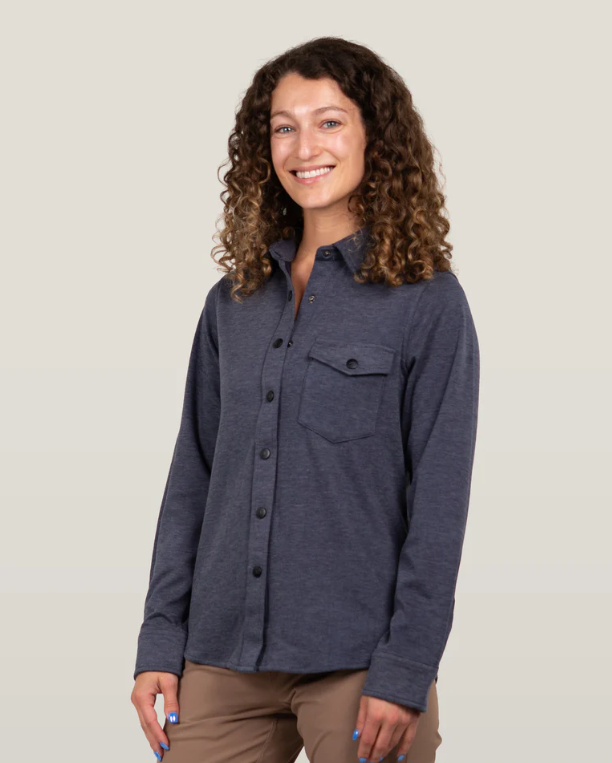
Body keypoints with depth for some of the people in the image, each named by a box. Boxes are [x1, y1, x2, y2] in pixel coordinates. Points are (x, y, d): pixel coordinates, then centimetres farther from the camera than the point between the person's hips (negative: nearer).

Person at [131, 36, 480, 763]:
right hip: (225, 661, 4)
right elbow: (192, 477, 11)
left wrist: (405, 672, -13)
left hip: (357, 664, -4)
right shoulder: (232, 302, 10)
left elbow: (439, 501, -7)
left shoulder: (428, 301, -4)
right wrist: (160, 643, 6)